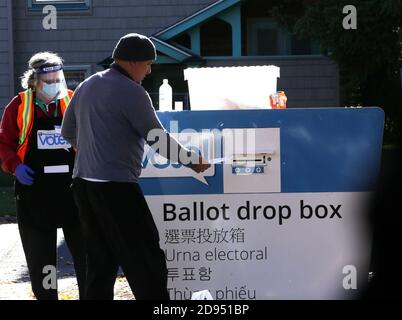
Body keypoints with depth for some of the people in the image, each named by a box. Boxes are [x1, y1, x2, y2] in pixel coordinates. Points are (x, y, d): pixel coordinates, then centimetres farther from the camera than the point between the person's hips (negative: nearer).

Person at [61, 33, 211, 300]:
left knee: (100, 262, 12)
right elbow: (159, 139, -8)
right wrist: (192, 160, 4)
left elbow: (68, 131, 24)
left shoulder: (86, 86, 13)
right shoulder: (132, 92, -11)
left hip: (84, 183, 8)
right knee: (146, 262, -5)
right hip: (116, 187, -8)